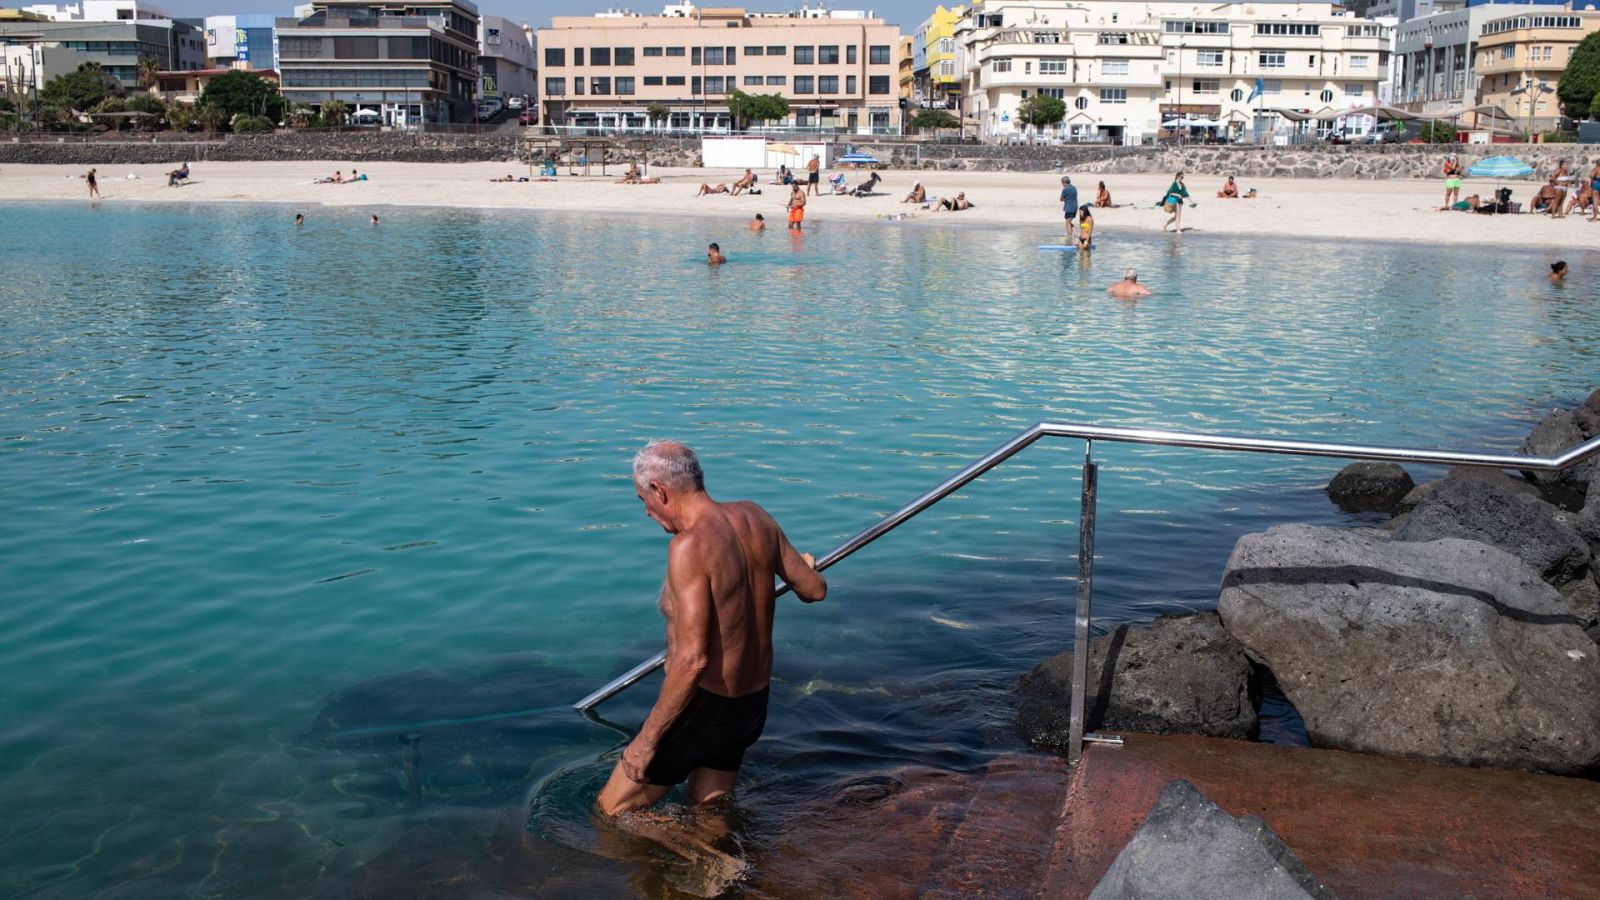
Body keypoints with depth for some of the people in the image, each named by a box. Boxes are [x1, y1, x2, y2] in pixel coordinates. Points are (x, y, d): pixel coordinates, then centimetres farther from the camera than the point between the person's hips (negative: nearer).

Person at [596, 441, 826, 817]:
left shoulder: (690, 547, -25)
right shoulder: (755, 518, -2)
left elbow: (692, 659, -29)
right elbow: (814, 589, 9)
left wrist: (646, 740, -20)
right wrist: (805, 566, 33)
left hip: (705, 707, -8)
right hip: (753, 705, 9)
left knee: (609, 812, 7)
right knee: (711, 813, 28)